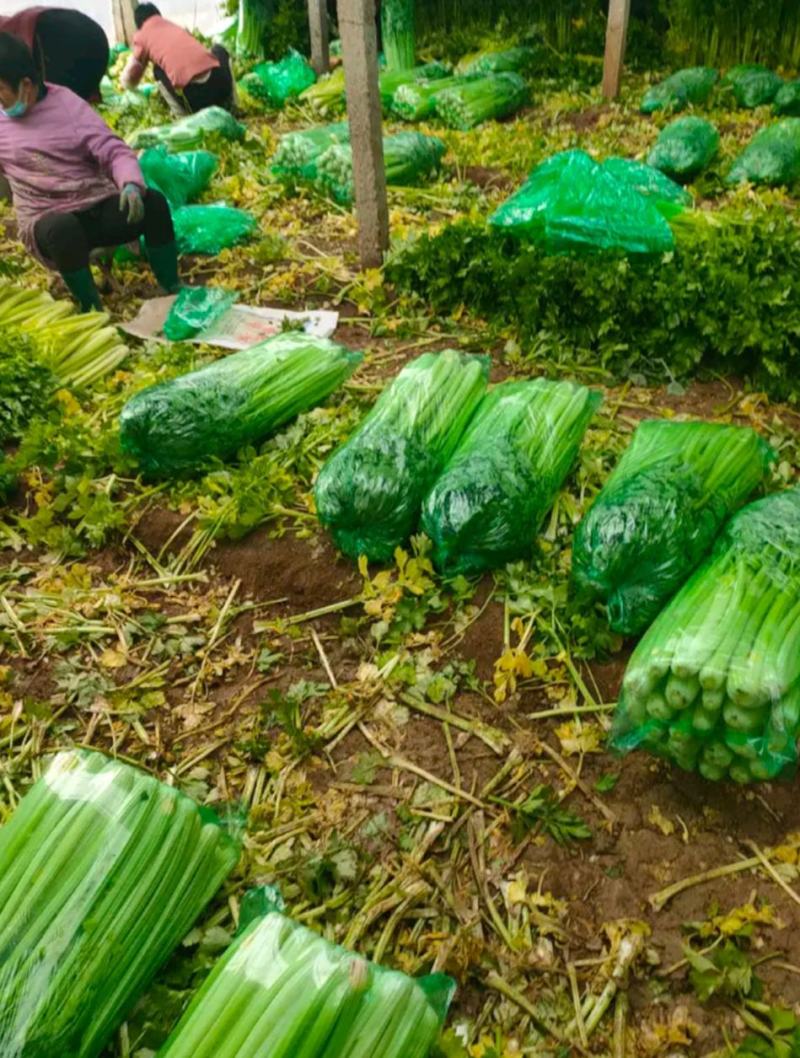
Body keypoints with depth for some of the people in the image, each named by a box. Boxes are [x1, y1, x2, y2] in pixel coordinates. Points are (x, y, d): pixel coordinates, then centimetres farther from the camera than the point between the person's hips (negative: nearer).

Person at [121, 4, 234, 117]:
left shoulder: (141, 36, 17)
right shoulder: (178, 27, 29)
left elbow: (128, 82, 26)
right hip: (222, 82, 4)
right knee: (219, 50, 34)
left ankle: (183, 115, 10)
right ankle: (228, 107, 24)